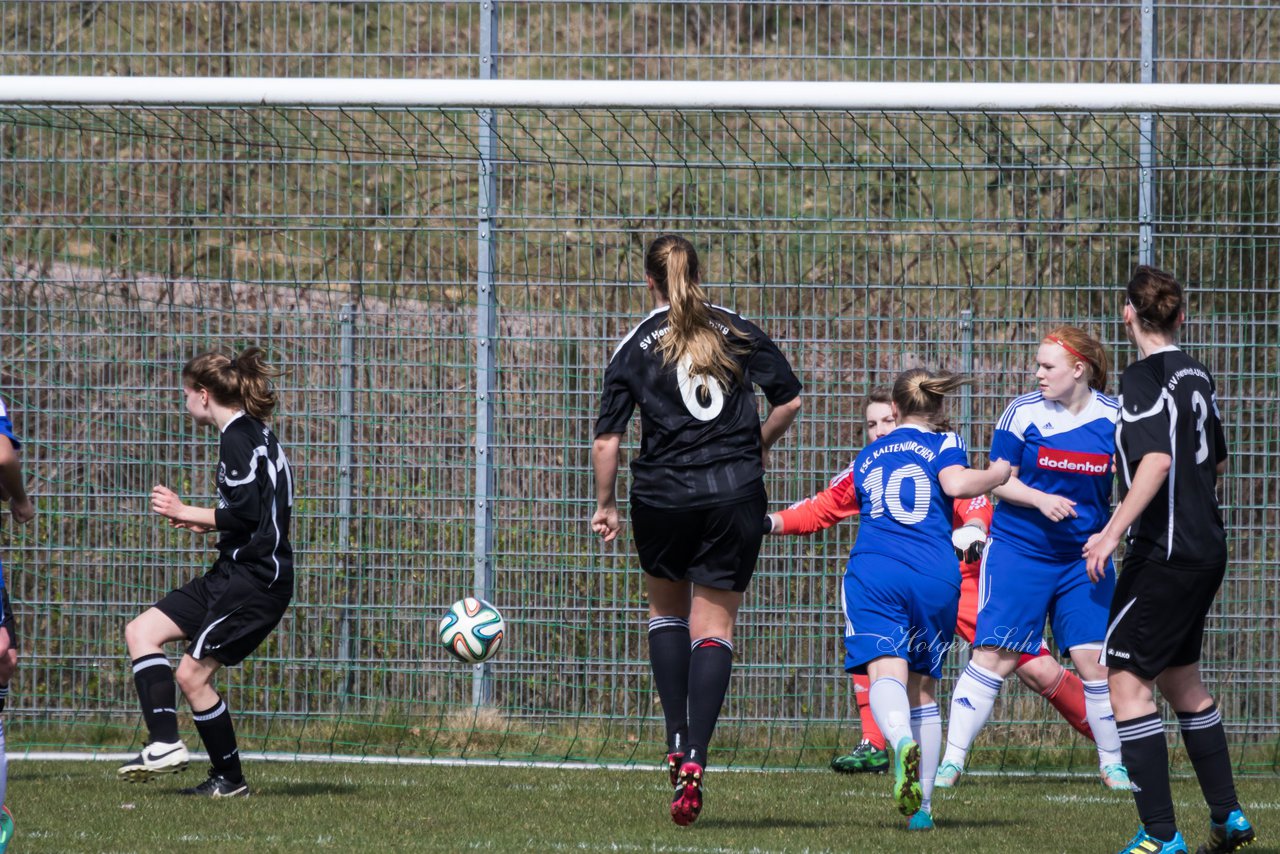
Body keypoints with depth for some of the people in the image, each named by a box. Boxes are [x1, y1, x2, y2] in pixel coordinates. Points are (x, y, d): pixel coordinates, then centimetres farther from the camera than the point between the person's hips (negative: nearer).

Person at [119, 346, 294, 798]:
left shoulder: (239, 437, -15)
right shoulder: (253, 433, 15)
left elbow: (247, 513, -21)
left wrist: (187, 513, -11)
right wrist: (208, 522, 21)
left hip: (255, 578, -10)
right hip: (234, 573, 10)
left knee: (193, 673, -5)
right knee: (141, 632, 6)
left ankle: (229, 778, 7)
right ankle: (164, 743, -4)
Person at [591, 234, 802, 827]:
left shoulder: (635, 346, 0)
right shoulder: (737, 331, 5)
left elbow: (607, 439, -3)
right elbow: (789, 399, 6)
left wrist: (605, 505, 9)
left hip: (663, 497, -1)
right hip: (736, 495, 1)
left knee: (666, 606, 23)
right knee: (714, 625, 4)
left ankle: (677, 740, 10)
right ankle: (694, 759, -10)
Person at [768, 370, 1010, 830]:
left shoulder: (869, 456, 25)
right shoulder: (943, 443, 15)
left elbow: (819, 510, 31)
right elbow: (957, 483, -6)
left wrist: (770, 521, 45)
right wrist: (997, 475, 11)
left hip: (874, 572, 0)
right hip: (935, 577, 0)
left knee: (886, 671, -16)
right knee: (923, 687, 13)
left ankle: (903, 742, -50)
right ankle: (922, 806, 10)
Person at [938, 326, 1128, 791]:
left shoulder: (1113, 418, -2)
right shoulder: (1024, 411, -5)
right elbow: (999, 480, -2)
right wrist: (1041, 500, -19)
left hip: (1084, 557, 2)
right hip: (1019, 549, -1)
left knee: (1094, 660, -2)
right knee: (993, 657, -7)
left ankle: (1112, 764, 15)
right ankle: (952, 760, -2)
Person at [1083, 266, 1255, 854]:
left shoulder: (1143, 378, -14)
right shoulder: (1196, 375, 11)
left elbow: (1157, 459, -27)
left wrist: (1113, 531, -30)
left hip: (1164, 555, -9)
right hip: (1206, 550, 9)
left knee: (1127, 681, -7)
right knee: (1181, 679, 21)